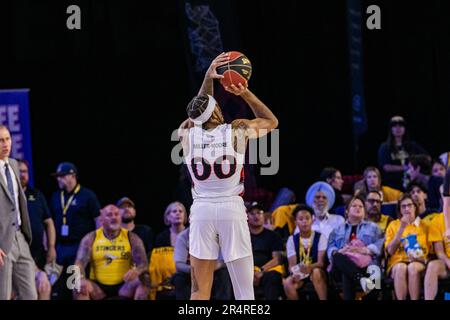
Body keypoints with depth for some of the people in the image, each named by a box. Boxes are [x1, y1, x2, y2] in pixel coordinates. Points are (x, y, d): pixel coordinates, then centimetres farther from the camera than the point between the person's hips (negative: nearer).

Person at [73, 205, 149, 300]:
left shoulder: (132, 238, 3)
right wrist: (81, 279, -30)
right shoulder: (91, 238, 4)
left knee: (143, 280, -27)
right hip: (98, 287, 0)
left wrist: (136, 271, -33)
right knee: (79, 285, -27)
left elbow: (143, 264, -6)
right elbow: (80, 263, -6)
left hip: (124, 287, 0)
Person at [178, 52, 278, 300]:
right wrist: (245, 93, 13)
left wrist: (208, 78, 22)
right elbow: (271, 122, 20)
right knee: (244, 290, 0)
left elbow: (198, 112, 27)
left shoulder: (188, 133, 3)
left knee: (199, 291, 4)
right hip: (232, 210, -2)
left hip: (201, 210, 2)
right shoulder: (238, 130, 0)